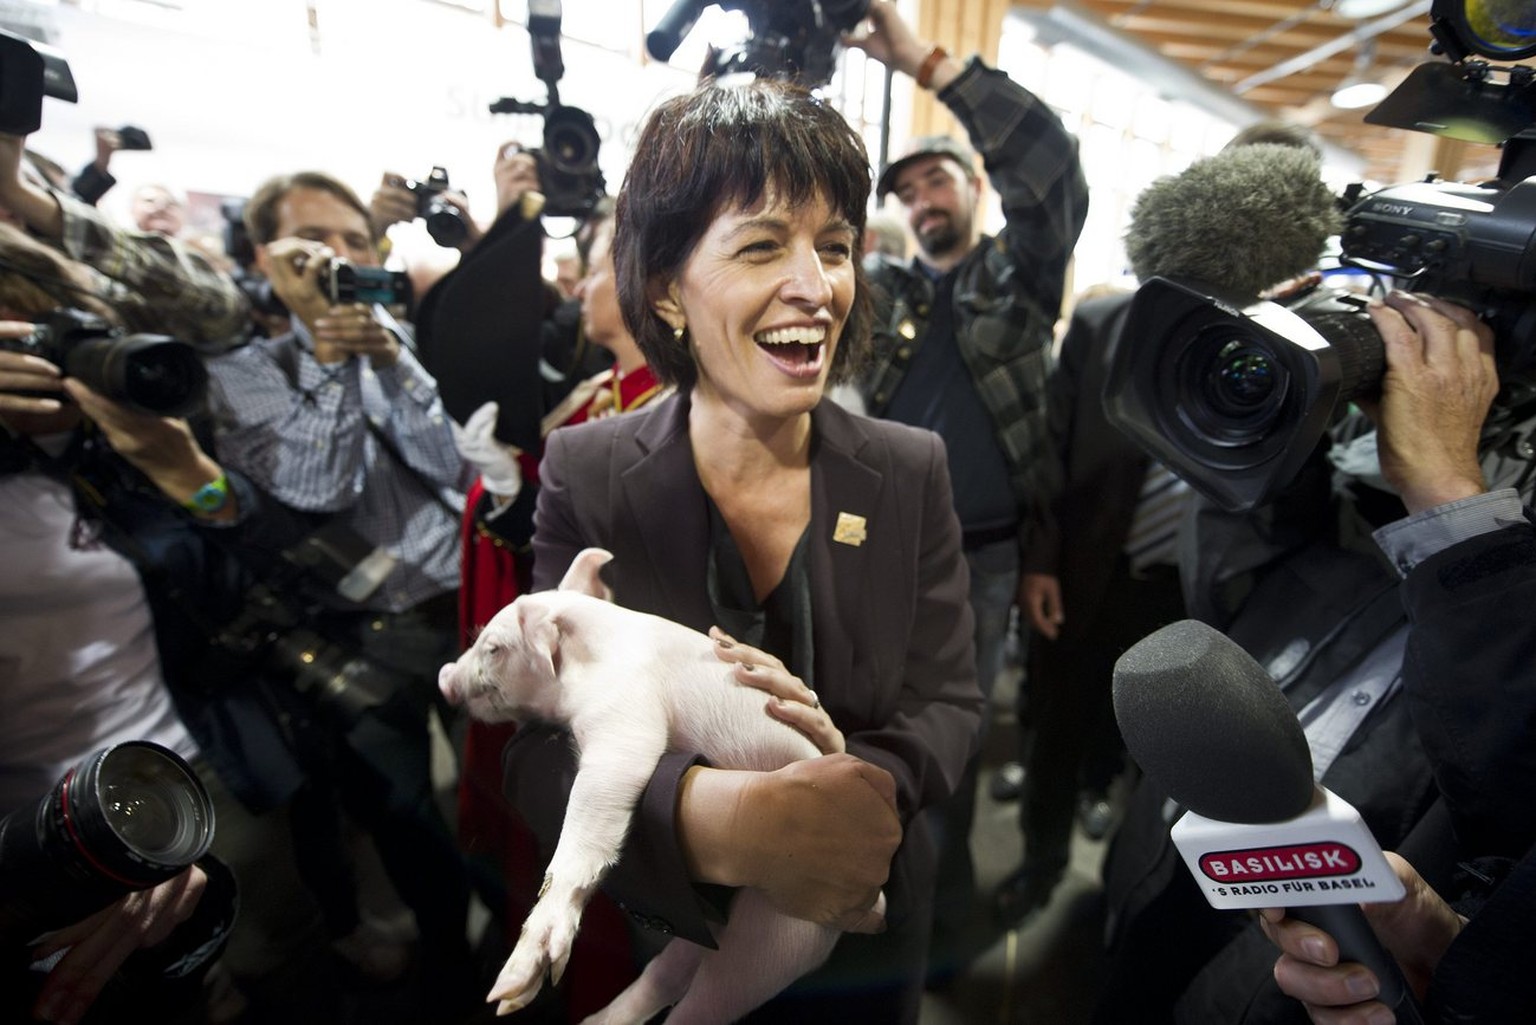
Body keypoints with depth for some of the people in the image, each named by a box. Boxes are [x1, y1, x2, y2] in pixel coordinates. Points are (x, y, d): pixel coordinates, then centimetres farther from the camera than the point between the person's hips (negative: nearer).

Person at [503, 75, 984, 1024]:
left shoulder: (912, 472, -11)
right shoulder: (584, 475, -16)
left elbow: (949, 705, -9)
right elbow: (541, 755, -21)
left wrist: (862, 777, -31)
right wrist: (715, 817, -40)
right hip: (656, 945, -1)